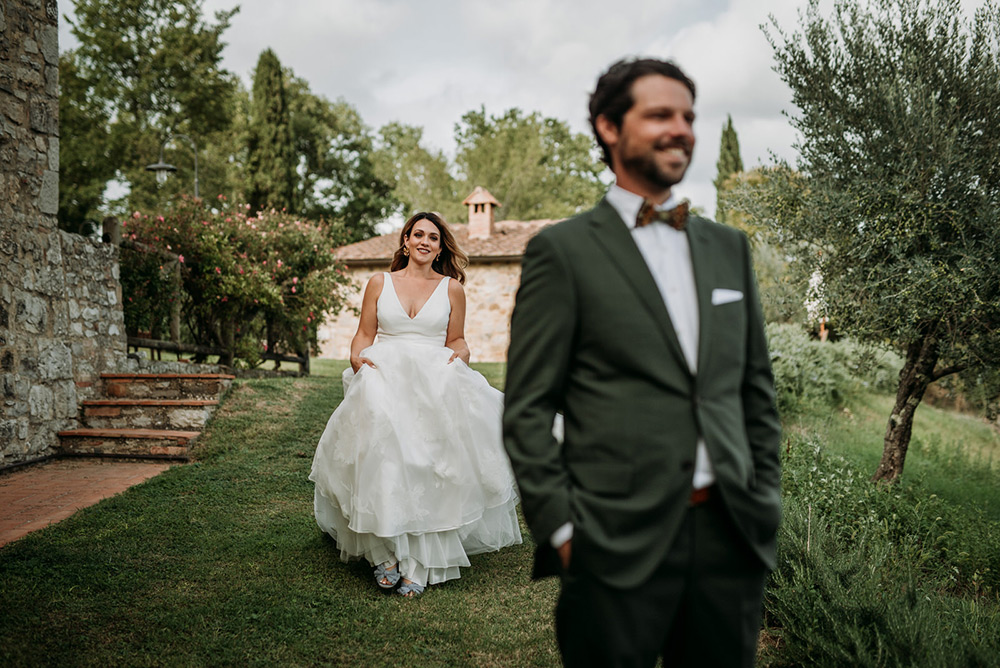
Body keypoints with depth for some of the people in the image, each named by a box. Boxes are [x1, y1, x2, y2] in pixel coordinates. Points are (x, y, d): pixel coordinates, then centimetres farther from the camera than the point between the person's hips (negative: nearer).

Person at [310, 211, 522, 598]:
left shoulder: (451, 288, 14)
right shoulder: (379, 283, 15)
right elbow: (364, 334, 16)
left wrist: (460, 355, -4)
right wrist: (357, 358, -5)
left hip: (436, 381, 0)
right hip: (385, 375, 0)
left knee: (429, 462, -24)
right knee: (381, 450, -28)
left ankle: (419, 563, -19)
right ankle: (385, 552, -19)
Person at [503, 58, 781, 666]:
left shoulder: (729, 246, 13)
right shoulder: (562, 251, -3)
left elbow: (757, 386, 16)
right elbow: (528, 410, -5)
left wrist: (766, 498, 11)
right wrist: (561, 529, -9)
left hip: (733, 537, 5)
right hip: (618, 548, -4)